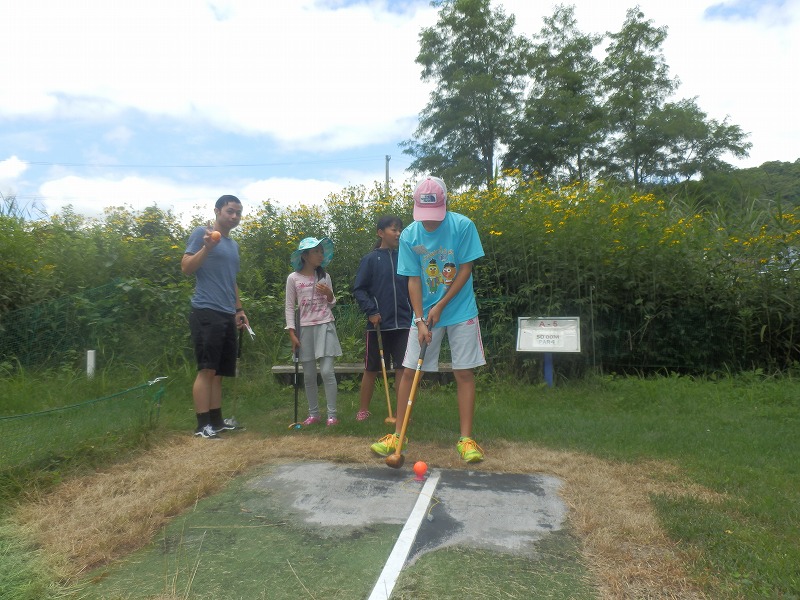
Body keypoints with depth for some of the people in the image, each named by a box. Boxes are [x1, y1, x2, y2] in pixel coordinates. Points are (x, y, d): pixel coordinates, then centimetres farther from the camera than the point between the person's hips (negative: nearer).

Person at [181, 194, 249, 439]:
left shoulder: (234, 244, 21)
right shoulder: (201, 233, -1)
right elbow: (186, 268, -8)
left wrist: (239, 310, 24)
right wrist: (207, 247, -20)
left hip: (227, 315, 8)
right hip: (206, 312, -8)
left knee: (219, 372, 11)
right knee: (206, 369, -8)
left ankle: (216, 420, 18)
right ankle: (202, 425, -3)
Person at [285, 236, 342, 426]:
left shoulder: (325, 276, 7)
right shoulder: (293, 278, -1)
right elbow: (290, 307, 1)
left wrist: (329, 294, -6)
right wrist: (292, 333, -5)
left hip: (325, 327, 0)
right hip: (305, 328, 0)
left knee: (327, 371, -7)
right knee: (309, 375, 5)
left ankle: (332, 414, -1)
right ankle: (314, 414, 17)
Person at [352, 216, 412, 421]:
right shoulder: (370, 259, -1)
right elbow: (358, 289, -3)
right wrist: (370, 311, -15)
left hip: (402, 323, 3)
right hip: (378, 323, -2)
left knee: (402, 368, 3)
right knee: (372, 369, 8)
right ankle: (363, 410, 23)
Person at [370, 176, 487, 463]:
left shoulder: (463, 226, -11)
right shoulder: (409, 236, -5)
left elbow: (465, 270, -8)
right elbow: (413, 280, -4)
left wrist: (440, 306, -12)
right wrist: (420, 320, -13)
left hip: (460, 312, -2)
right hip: (425, 313, 2)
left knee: (464, 373, 0)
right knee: (409, 371, 1)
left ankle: (466, 438, 9)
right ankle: (397, 435, 12)